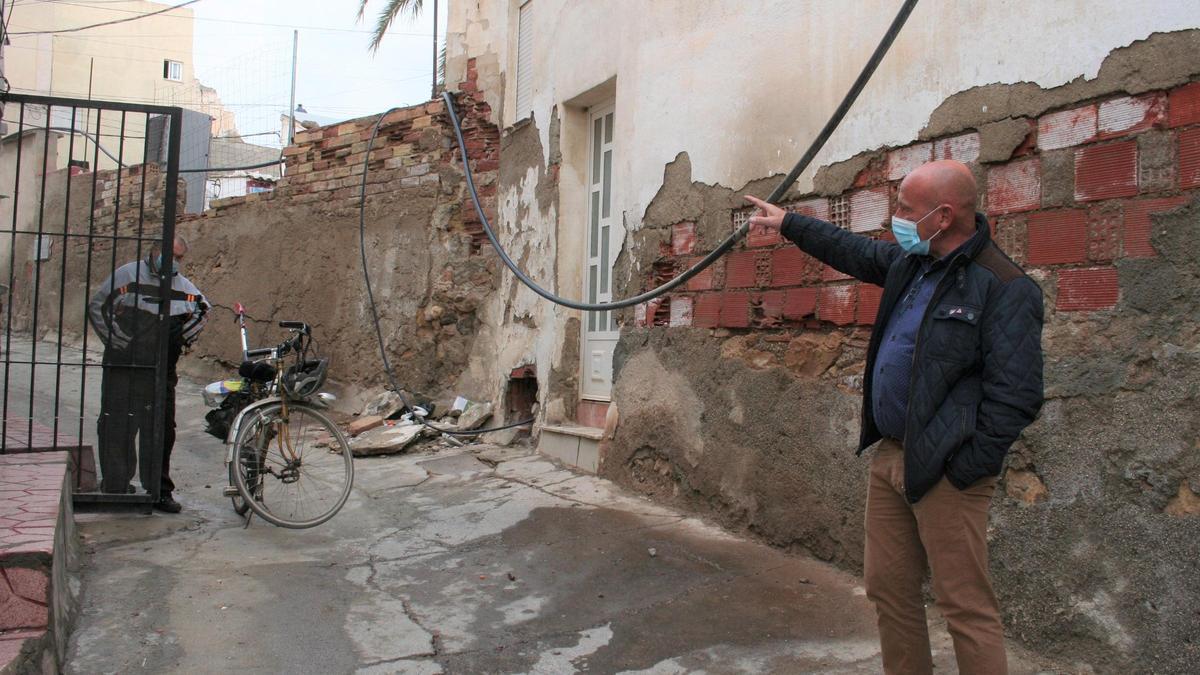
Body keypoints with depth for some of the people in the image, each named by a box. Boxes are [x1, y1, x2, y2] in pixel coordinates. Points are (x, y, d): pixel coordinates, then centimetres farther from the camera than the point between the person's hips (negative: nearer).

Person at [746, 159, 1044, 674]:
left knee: (966, 605, -2)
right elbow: (853, 251, 30)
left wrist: (966, 468, -19)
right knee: (888, 589, 15)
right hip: (889, 457, 8)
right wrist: (787, 223, 36)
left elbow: (1014, 395, -18)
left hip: (944, 471, -8)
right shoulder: (910, 263, 11)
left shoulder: (1004, 287, -15)